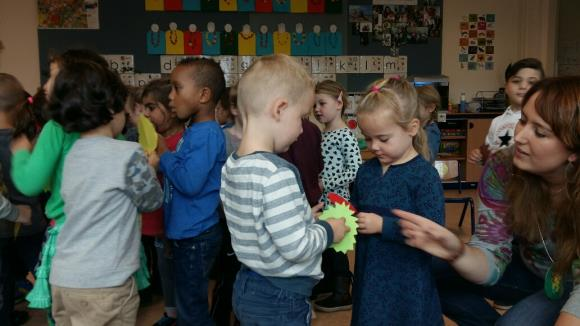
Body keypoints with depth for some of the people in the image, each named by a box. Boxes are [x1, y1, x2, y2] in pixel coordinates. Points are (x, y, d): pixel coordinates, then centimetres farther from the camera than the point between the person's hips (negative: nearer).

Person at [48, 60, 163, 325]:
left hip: (62, 279, 7)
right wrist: (151, 167, 15)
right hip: (102, 285, -7)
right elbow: (152, 201, -2)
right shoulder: (127, 155, -15)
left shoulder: (73, 153, 6)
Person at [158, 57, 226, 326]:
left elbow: (190, 182, -29)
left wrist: (163, 159, -15)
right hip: (186, 232, 9)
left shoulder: (207, 134, -21)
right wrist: (163, 158, 2)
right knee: (189, 304, 23)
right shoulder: (194, 130, 9)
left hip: (195, 236, -9)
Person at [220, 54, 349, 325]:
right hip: (280, 303, -8)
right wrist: (328, 231, -10)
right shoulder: (277, 174, -28)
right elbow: (297, 248, -27)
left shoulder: (231, 167, 0)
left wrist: (302, 216, 7)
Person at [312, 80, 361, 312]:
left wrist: (325, 184, -20)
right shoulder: (322, 134, 9)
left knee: (335, 245, 3)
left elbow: (356, 171, -21)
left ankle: (342, 294, 18)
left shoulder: (345, 135, -15)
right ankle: (328, 280, 38)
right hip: (321, 200, 8)